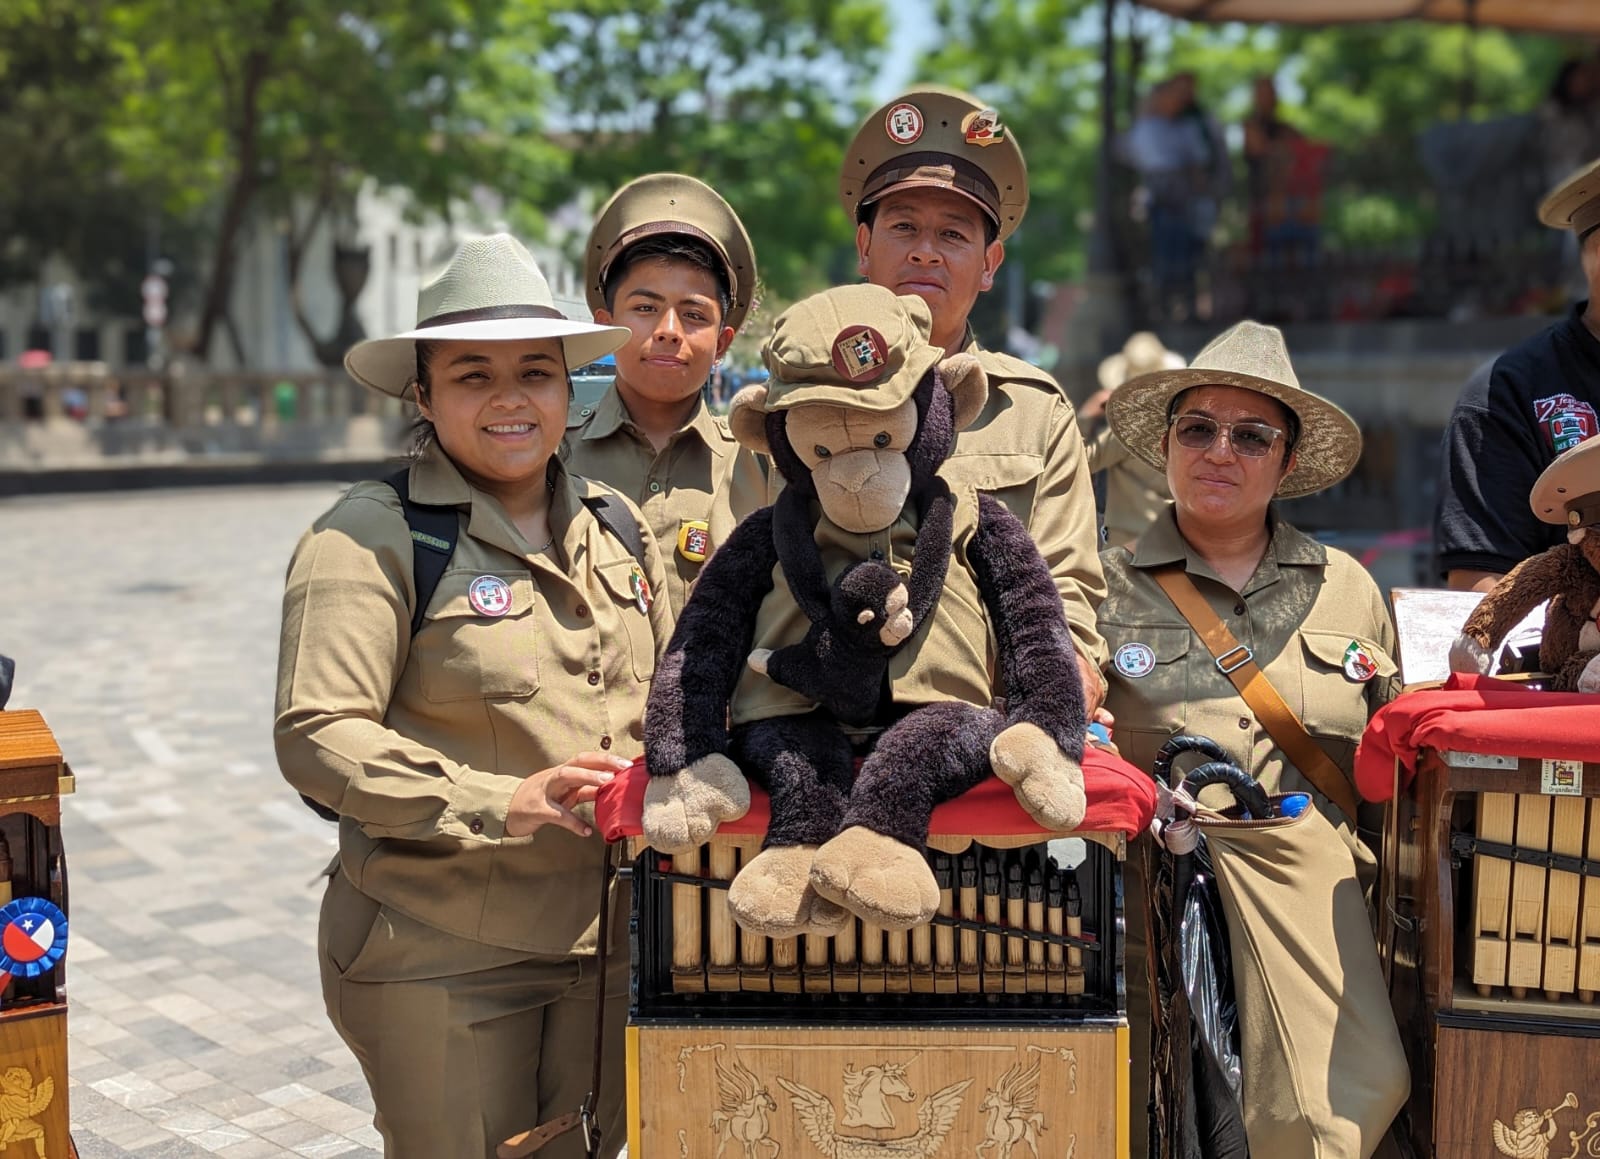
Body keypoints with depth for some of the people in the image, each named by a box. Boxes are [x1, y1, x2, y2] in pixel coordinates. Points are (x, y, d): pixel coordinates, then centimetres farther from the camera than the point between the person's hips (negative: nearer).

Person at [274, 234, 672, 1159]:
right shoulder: (372, 538, -10)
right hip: (439, 960, -5)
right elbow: (315, 737, -17)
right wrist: (501, 803, -24)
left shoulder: (616, 527, 10)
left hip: (603, 943, 6)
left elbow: (666, 695, 22)